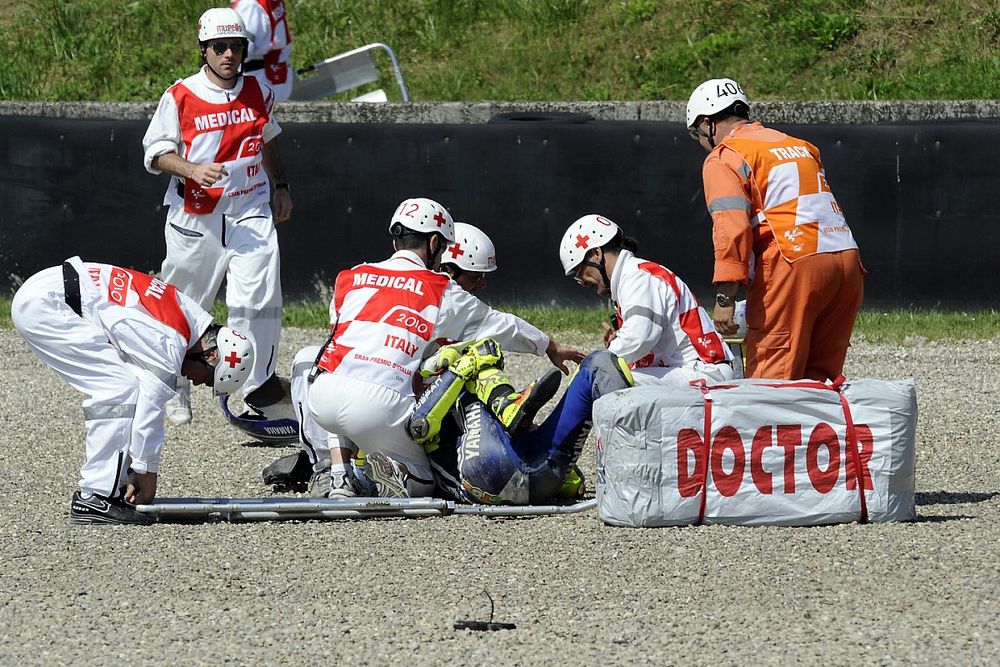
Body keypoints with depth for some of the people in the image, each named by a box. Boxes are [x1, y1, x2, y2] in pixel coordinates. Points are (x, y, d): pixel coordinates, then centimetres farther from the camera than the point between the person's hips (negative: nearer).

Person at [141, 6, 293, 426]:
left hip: (250, 212, 2)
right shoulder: (180, 97, -5)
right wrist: (193, 170, -22)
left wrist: (281, 186, 23)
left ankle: (259, 385, -6)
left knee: (257, 301, -16)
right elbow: (156, 153, -5)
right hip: (194, 217, -2)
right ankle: (177, 391, 26)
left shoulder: (258, 93, 7)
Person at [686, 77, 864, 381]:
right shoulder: (799, 145, 27)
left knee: (771, 381, -7)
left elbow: (731, 228, -9)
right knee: (818, 378, 10)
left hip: (793, 265, -7)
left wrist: (724, 297, -12)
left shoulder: (724, 157, 4)